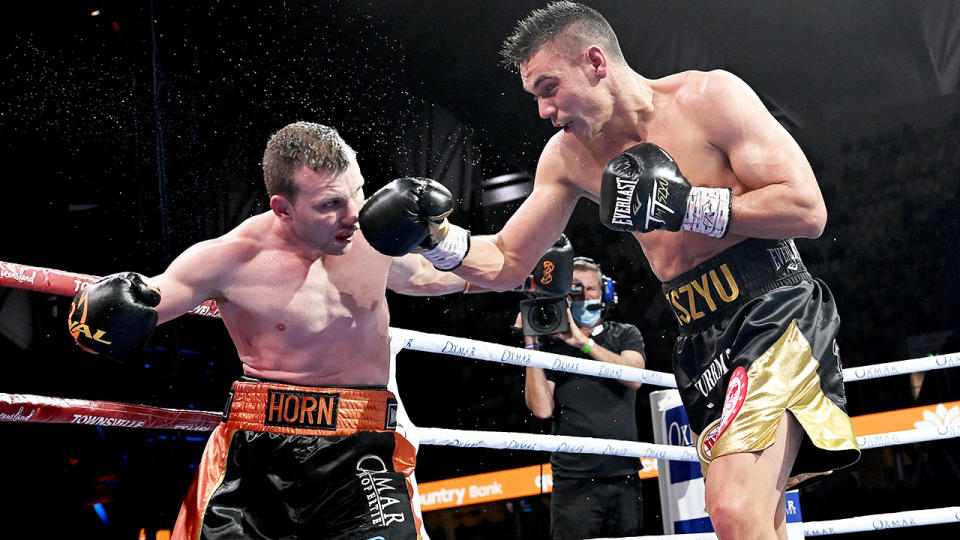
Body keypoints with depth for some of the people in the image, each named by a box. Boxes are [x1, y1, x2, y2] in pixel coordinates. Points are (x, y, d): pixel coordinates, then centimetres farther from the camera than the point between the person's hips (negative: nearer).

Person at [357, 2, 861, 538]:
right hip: (702, 342, 6)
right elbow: (506, 264, 12)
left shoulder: (708, 96, -9)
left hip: (774, 312, -6)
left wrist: (684, 205, -22)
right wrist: (436, 236, -6)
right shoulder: (568, 156, 8)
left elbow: (808, 210, -14)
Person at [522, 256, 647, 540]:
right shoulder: (549, 345, 7)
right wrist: (531, 344, -8)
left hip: (625, 476, 2)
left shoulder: (625, 335, 11)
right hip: (575, 481, -2)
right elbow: (542, 408, -5)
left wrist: (584, 343, -16)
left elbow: (635, 377, -9)